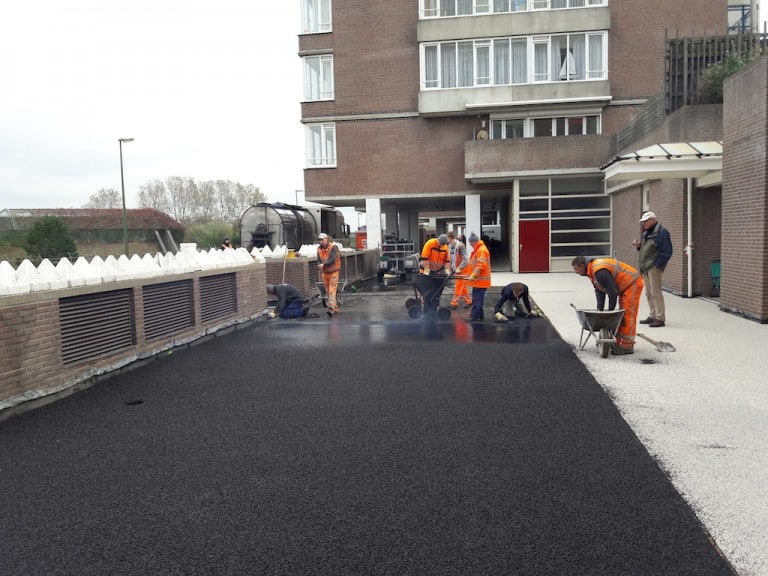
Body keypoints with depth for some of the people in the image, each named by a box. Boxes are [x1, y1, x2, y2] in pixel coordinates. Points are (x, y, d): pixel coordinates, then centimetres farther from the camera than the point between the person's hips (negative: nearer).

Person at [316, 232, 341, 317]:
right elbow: (319, 260, 3)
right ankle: (335, 308, 20)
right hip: (325, 272, 6)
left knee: (332, 290, -14)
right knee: (327, 291, 9)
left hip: (333, 272, -6)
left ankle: (331, 309, -21)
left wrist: (324, 264, -32)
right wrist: (319, 265, -19)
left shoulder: (333, 246, -13)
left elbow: (333, 259, -22)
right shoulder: (319, 249, 4)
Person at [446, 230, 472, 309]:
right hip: (457, 268, 8)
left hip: (463, 268, -8)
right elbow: (450, 258, 9)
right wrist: (452, 267, -2)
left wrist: (459, 268, -25)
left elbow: (465, 259, -22)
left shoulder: (460, 245, -21)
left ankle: (454, 303, -1)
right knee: (463, 286, 14)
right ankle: (468, 301, 23)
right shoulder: (450, 246, 3)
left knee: (458, 286, -5)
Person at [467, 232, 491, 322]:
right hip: (478, 280, 10)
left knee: (477, 299, -8)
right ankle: (480, 315, 20)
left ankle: (475, 316, -7)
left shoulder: (481, 250, -16)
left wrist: (473, 275, -21)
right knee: (477, 298, 14)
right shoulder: (477, 250, 17)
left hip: (480, 280, -10)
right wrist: (473, 275, 20)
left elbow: (481, 265, -23)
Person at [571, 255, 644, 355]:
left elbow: (612, 291, -26)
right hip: (624, 287, 11)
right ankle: (620, 342, 18)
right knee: (622, 316, 12)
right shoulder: (592, 271, 5)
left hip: (632, 283, -11)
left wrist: (610, 310, -15)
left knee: (628, 315, -11)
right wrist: (600, 309, 1)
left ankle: (627, 346, -10)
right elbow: (599, 290, 8)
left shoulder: (600, 271, -28)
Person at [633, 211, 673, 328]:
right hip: (645, 267, 10)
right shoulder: (646, 233, 18)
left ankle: (660, 318, -3)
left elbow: (666, 251, -14)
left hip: (654, 267, -9)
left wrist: (658, 264, -17)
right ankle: (653, 316, 23)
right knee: (648, 293, 14)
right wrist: (639, 245, 7)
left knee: (656, 293, -8)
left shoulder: (661, 232, -11)